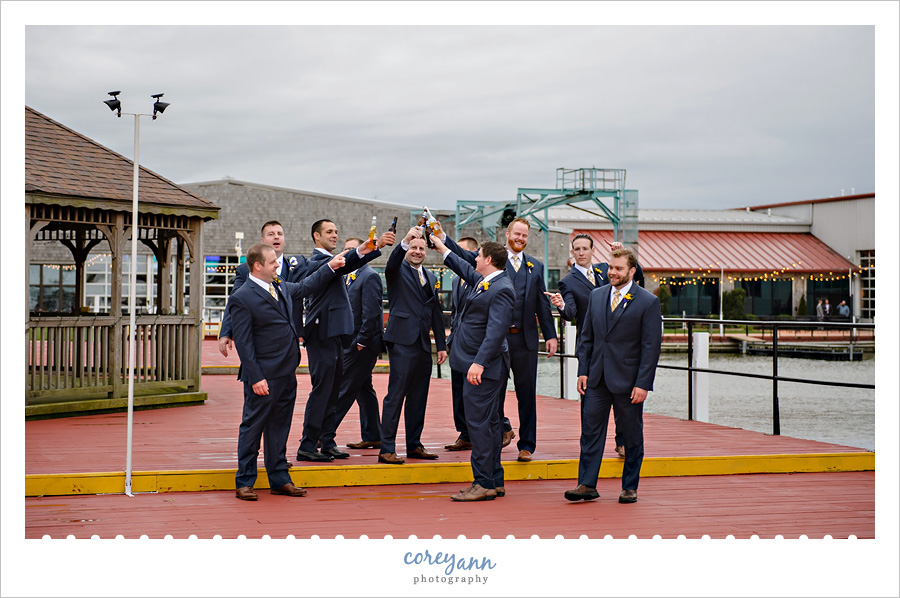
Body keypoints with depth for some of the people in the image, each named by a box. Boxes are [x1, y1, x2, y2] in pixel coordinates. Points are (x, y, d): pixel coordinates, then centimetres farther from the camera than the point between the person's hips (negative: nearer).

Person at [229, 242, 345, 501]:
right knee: (252, 427, 1)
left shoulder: (281, 289, 11)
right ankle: (244, 482, 10)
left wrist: (330, 267, 30)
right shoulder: (242, 298, -12)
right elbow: (243, 342, -15)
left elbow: (305, 286, 33)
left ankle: (279, 479, 21)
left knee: (279, 428, 14)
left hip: (287, 374, 8)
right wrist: (256, 378, -19)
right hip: (264, 377, -8)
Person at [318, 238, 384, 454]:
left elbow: (371, 313, -18)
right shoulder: (347, 277, 16)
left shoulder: (369, 277, -12)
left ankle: (325, 435, -6)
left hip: (362, 344, -10)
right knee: (364, 389, 12)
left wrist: (361, 341, -18)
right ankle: (372, 437, 18)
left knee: (344, 389, -8)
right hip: (352, 342, 10)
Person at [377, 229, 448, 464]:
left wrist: (441, 345, 16)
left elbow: (436, 312, 20)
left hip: (423, 345, 6)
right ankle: (387, 449, -6)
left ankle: (414, 445, 18)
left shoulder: (430, 277, 19)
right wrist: (405, 241, -41)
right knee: (395, 395, -8)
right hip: (402, 341, -6)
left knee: (418, 397, 10)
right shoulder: (398, 271, 1)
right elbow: (391, 265, -25)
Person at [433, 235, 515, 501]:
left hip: (484, 366, -11)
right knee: (489, 421, 13)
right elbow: (467, 271, 34)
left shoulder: (502, 290, -18)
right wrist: (443, 249, 40)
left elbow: (496, 330, -25)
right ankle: (495, 481, 20)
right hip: (477, 363, 11)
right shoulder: (483, 280, 12)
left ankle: (484, 484, -4)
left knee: (479, 422, -8)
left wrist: (479, 363, -30)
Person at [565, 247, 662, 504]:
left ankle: (630, 487, 17)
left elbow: (651, 346, -9)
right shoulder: (596, 295, 8)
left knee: (632, 435, 6)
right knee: (590, 431, 3)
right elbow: (587, 337, 13)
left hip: (628, 381, -4)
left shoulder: (648, 302, -7)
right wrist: (583, 371, 5)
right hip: (597, 378, 4)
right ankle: (587, 485, 8)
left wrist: (643, 384, -14)